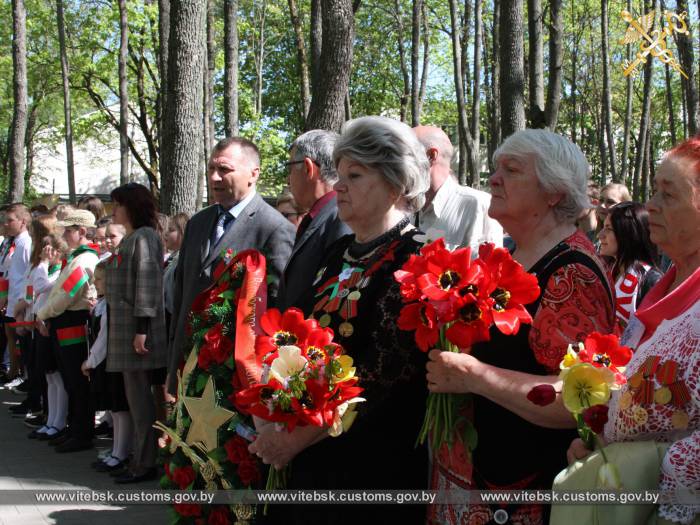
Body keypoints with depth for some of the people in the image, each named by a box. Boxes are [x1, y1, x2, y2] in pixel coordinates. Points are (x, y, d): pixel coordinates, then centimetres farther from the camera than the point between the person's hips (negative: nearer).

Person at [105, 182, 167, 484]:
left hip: (138, 327, -10)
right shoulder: (130, 239, 18)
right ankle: (142, 458, 19)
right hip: (125, 328, 10)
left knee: (139, 397, -5)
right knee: (136, 396, 12)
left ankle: (145, 463, 0)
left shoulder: (144, 237, -11)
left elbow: (148, 282, -18)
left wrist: (142, 328, -21)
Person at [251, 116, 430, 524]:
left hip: (371, 465, -7)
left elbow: (384, 372, -20)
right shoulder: (341, 252, 9)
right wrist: (277, 421, 1)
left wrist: (296, 436, -16)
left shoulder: (412, 259, -14)